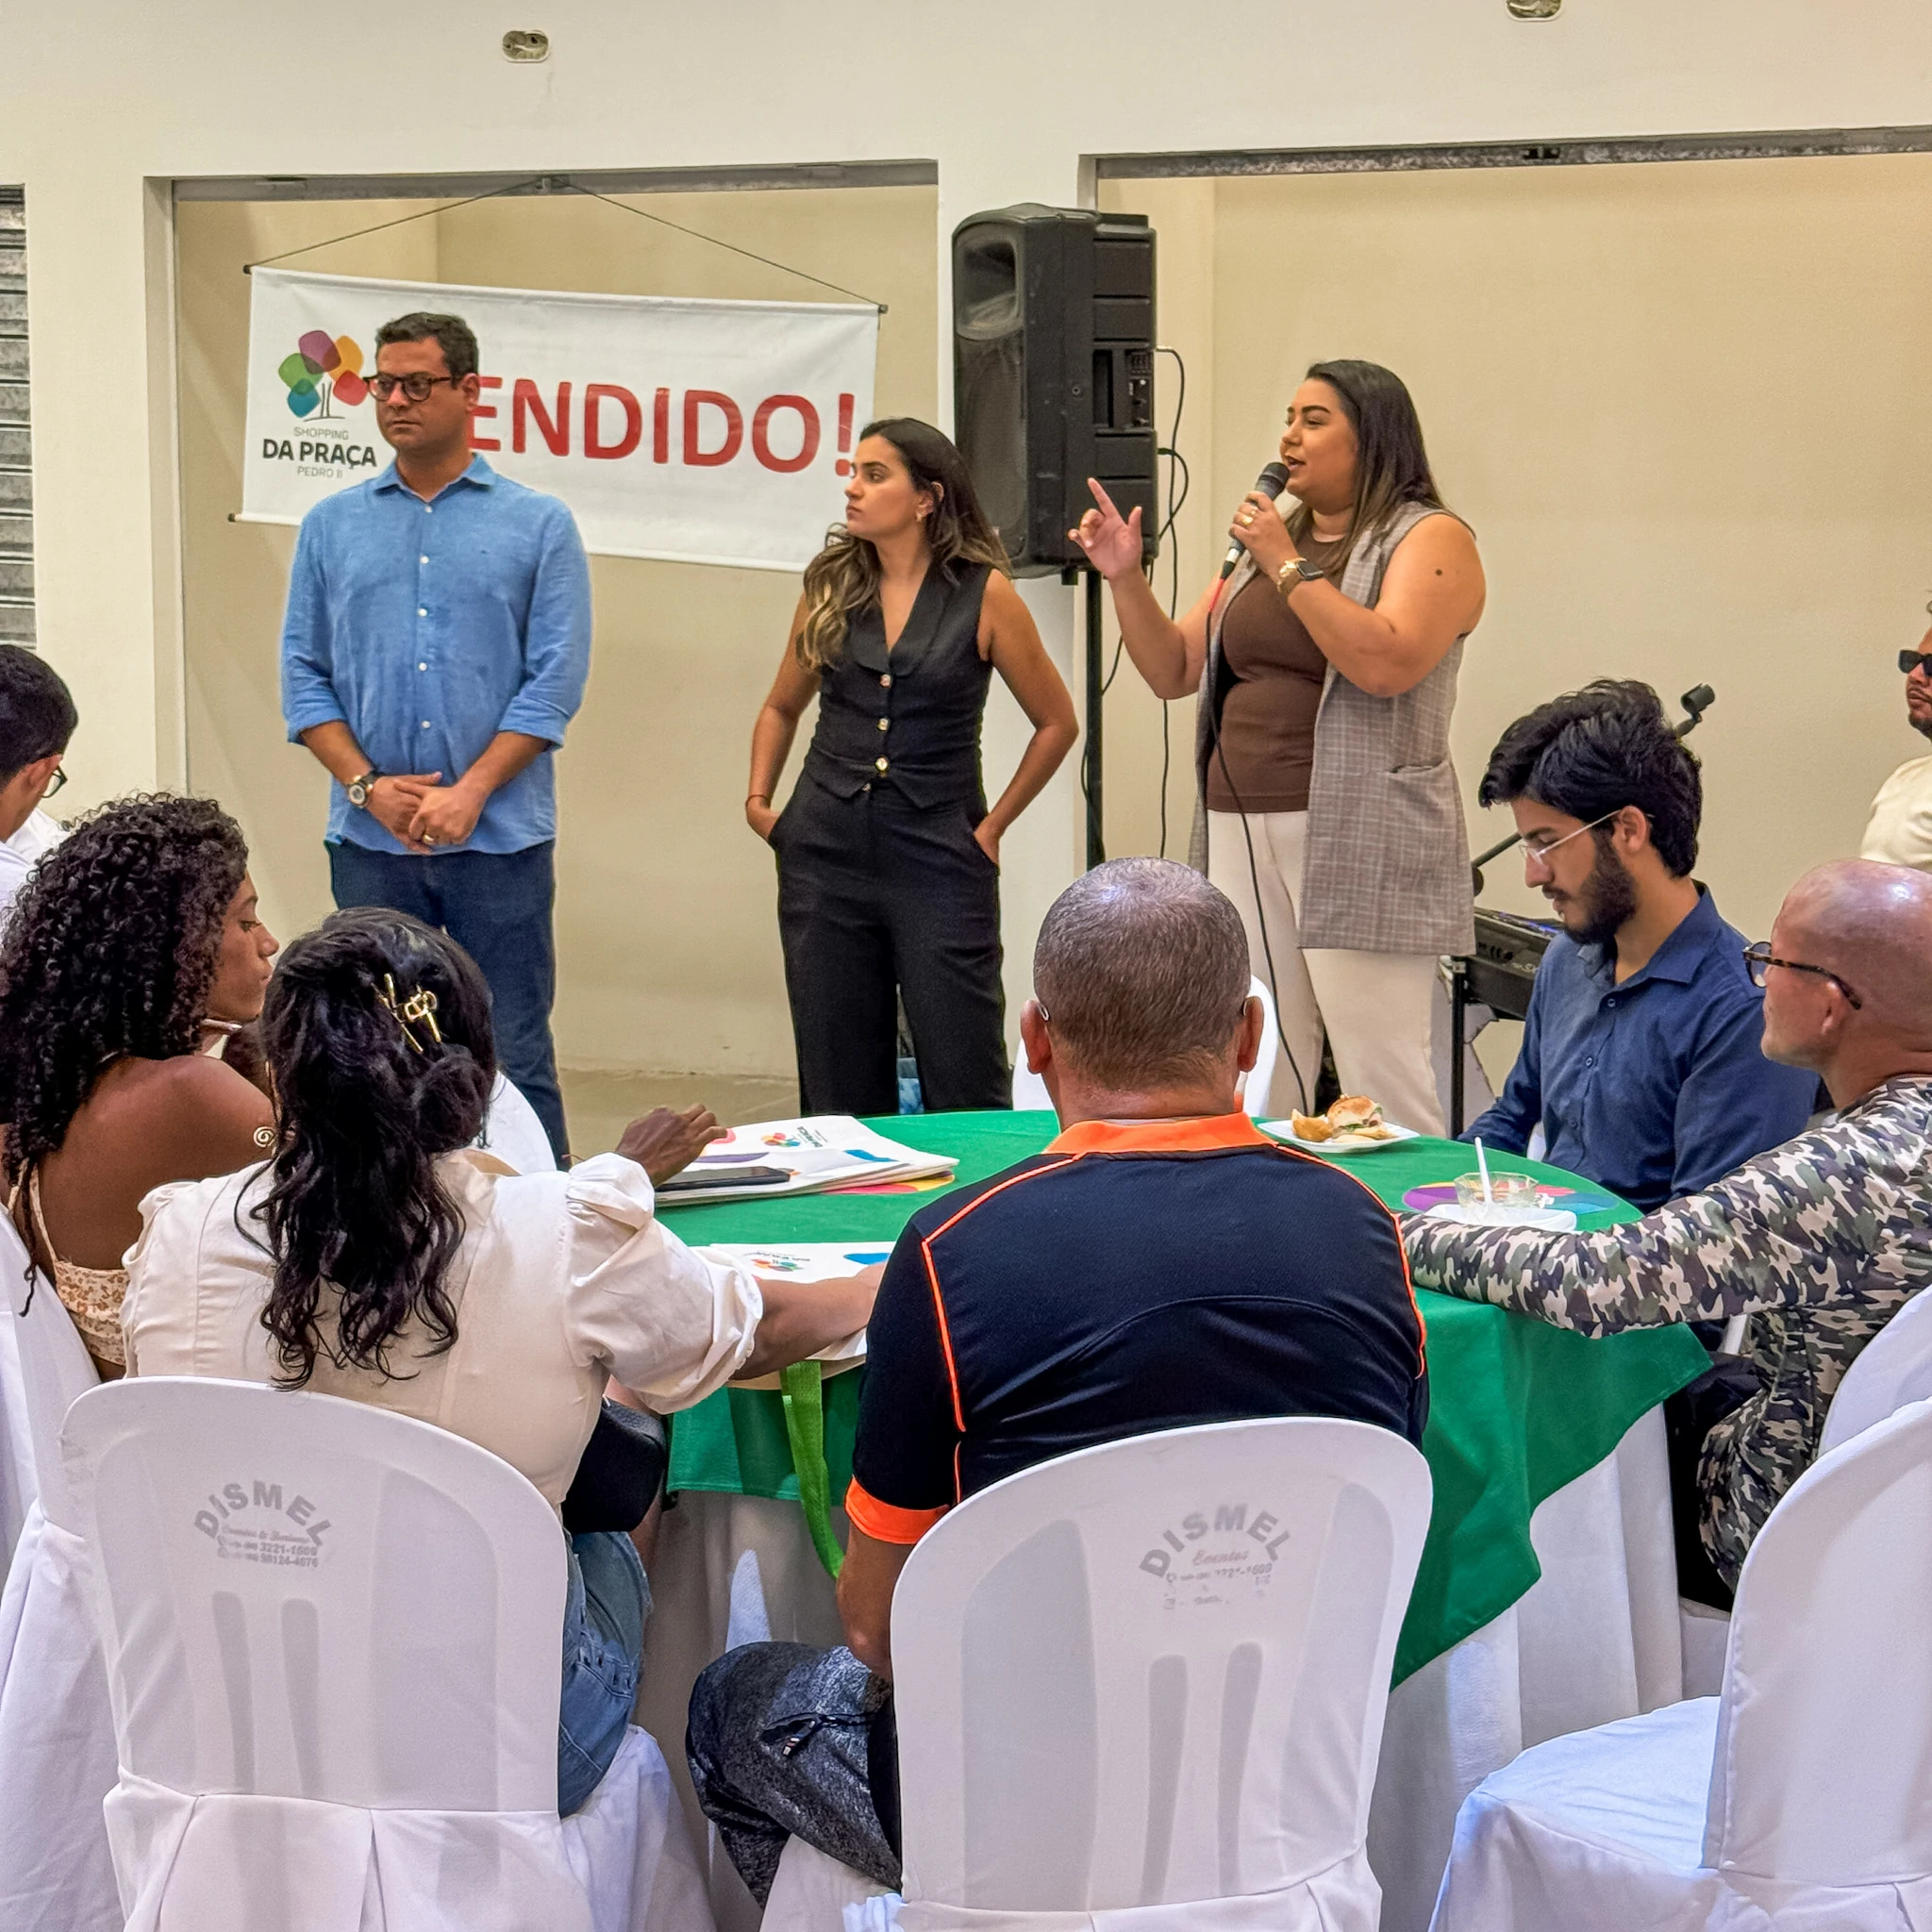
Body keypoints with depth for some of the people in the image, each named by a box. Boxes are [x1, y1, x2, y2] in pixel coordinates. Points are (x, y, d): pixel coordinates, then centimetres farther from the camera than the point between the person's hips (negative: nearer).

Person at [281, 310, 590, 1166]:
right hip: (369, 840, 3)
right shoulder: (333, 525, 11)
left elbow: (555, 679, -3)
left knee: (512, 1055, -1)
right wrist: (368, 785, -7)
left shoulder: (537, 524, 3)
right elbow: (303, 673, 8)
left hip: (499, 836, -2)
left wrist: (468, 792, -11)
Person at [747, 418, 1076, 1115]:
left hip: (939, 855, -3)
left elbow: (1056, 722, 4)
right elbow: (782, 707, 21)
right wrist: (758, 798, 8)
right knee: (839, 1087, 7)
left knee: (964, 1085, -5)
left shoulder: (983, 594, -4)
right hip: (825, 852, 4)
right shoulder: (831, 586, 7)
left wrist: (992, 826, 2)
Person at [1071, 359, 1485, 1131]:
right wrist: (1126, 579, 6)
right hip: (1242, 832, 7)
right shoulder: (1266, 541, 21)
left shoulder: (1429, 539, -2)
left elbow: (1387, 663, -19)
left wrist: (1288, 567, -13)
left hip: (1357, 842, -7)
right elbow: (1173, 670, 21)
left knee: (1384, 1092, -8)